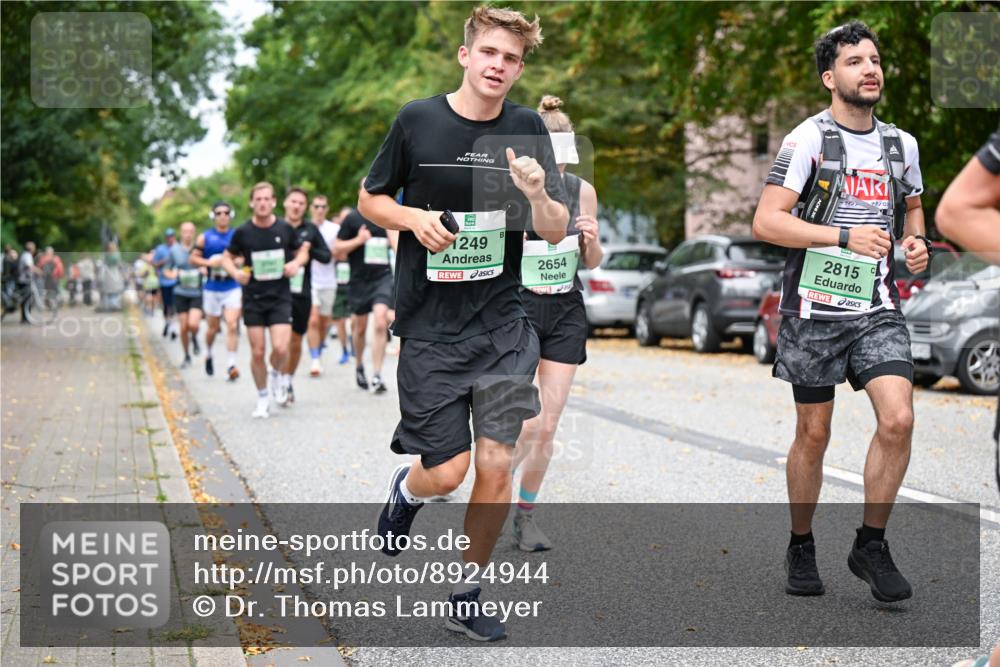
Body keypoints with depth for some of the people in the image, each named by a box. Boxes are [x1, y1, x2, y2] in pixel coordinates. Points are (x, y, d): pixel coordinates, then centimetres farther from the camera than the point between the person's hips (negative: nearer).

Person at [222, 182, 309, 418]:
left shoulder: (285, 229, -2)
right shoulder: (243, 232, -3)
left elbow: (302, 251, 13)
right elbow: (227, 257, 9)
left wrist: (296, 263, -9)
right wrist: (235, 272, -11)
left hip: (280, 297, 0)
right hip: (253, 299, 0)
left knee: (280, 348, -15)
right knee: (257, 352, 2)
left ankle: (276, 375, 20)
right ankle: (262, 399, 19)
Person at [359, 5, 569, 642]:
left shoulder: (527, 128, 3)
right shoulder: (418, 120, -3)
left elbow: (557, 231, 2)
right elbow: (371, 199, 8)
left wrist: (538, 195, -20)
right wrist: (413, 217, -12)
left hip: (503, 325, 2)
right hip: (430, 326, -2)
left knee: (497, 467, -2)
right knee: (448, 471, -3)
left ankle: (468, 595, 19)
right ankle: (407, 489, 35)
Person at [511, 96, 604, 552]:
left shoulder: (582, 191, 1)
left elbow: (592, 263, 11)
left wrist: (592, 239, -10)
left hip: (566, 311, 4)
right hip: (519, 307, -4)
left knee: (548, 427, 2)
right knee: (528, 423, -13)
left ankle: (525, 515, 19)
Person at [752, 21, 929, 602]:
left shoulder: (902, 144, 10)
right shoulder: (808, 139, -7)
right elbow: (766, 222, -14)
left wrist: (918, 242, 5)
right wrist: (846, 237, -22)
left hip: (878, 309, 4)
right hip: (815, 310, -3)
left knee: (898, 419, -14)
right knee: (813, 435, 6)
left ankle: (872, 545, 2)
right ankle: (802, 549, 25)